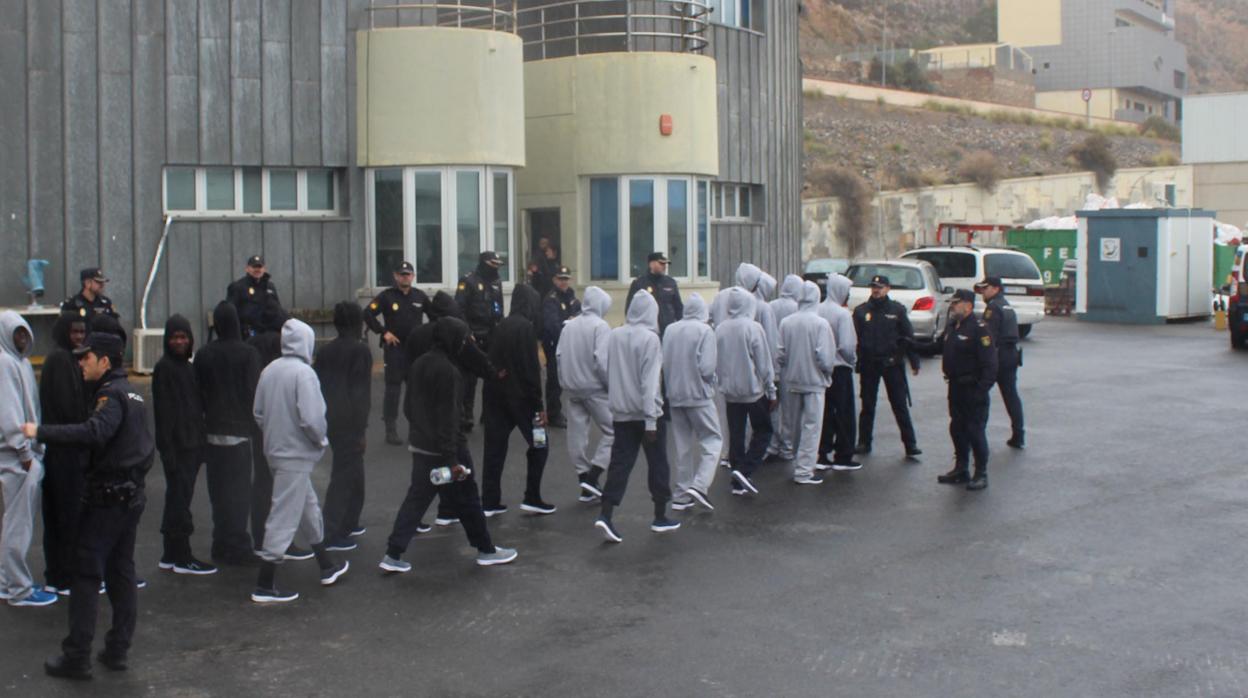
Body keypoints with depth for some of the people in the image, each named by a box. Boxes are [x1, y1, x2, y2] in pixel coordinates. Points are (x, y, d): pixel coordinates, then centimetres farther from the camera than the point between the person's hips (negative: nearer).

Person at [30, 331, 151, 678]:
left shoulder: (112, 394, -15)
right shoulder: (132, 392, 15)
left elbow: (94, 432, -33)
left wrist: (41, 432, -31)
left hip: (106, 497, -9)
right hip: (132, 495, 9)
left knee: (86, 574, -3)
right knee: (121, 572, 12)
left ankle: (76, 656, 0)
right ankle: (117, 649, 16)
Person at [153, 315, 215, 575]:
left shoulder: (189, 367, 15)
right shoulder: (164, 368, -9)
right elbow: (162, 411, -14)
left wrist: (200, 442, 14)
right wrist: (167, 449, -18)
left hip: (192, 444, 8)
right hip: (176, 445, -8)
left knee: (179, 498, 12)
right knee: (179, 498, -5)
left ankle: (171, 556, 18)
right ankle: (181, 558, -1)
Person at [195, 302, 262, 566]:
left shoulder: (204, 354, 2)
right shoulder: (248, 353, -11)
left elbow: (198, 392, 5)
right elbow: (253, 392, -11)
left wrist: (208, 415, 13)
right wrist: (253, 425, -3)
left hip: (212, 430, 4)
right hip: (239, 430, -4)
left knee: (218, 488, 13)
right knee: (239, 489, 1)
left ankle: (222, 544, 19)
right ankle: (237, 546, 1)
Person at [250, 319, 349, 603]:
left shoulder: (269, 370, 3)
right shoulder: (303, 372, -19)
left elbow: (258, 412, 9)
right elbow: (311, 418, -25)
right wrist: (322, 440, -7)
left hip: (276, 449, 8)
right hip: (297, 454, -8)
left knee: (308, 507, 21)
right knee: (285, 516, -2)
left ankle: (327, 566, 36)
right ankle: (264, 585, 2)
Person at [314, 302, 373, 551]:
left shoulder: (326, 351, 10)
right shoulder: (360, 351, -11)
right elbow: (360, 393, -15)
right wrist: (361, 430, -14)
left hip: (329, 420, 7)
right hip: (349, 423, -7)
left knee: (354, 472, 21)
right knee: (344, 476, -4)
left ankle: (347, 523, 28)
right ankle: (331, 534, -6)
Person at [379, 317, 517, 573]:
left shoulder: (419, 364, 6)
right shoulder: (447, 370, -20)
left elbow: (408, 405, 14)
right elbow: (447, 416, -22)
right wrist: (452, 459, -21)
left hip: (419, 444, 8)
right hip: (443, 446, -8)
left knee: (416, 498, 12)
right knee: (466, 500, 7)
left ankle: (393, 555, 7)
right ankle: (486, 550, 21)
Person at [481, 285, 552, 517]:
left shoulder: (501, 326, 11)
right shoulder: (526, 327, -13)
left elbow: (492, 362, 12)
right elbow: (531, 369, -16)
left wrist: (496, 385, 16)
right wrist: (539, 405, -13)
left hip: (494, 395, 7)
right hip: (519, 396, -7)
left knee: (495, 447, 7)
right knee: (538, 445, 7)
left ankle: (490, 502, 7)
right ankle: (532, 498, 6)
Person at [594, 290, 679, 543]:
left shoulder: (615, 335, 2)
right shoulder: (649, 338, -15)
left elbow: (608, 373, 10)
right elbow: (650, 382, -18)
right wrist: (651, 420, -17)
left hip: (621, 412, 5)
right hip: (646, 413, -5)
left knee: (620, 464, 5)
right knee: (657, 464, 9)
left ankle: (605, 516, -7)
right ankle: (660, 517, 18)